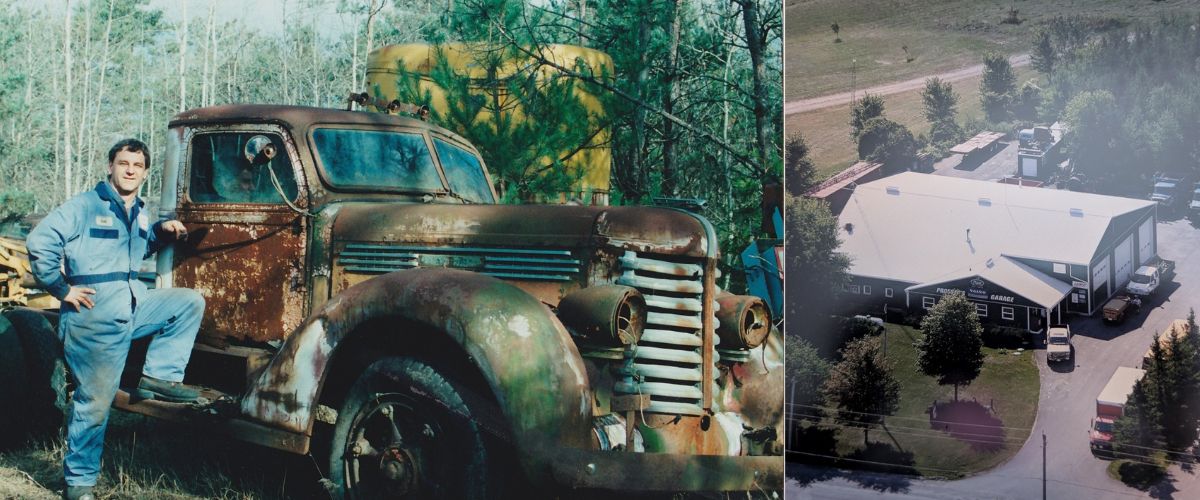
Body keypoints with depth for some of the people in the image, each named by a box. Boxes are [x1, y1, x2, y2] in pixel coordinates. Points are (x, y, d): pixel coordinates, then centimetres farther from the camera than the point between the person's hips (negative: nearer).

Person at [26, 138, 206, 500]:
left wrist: (163, 232, 10)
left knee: (190, 302, -3)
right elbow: (39, 242, -14)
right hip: (94, 320, -7)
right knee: (94, 401, -2)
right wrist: (61, 288, -13)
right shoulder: (84, 206, -9)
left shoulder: (140, 213, 13)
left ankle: (159, 376, -2)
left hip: (134, 307, 7)